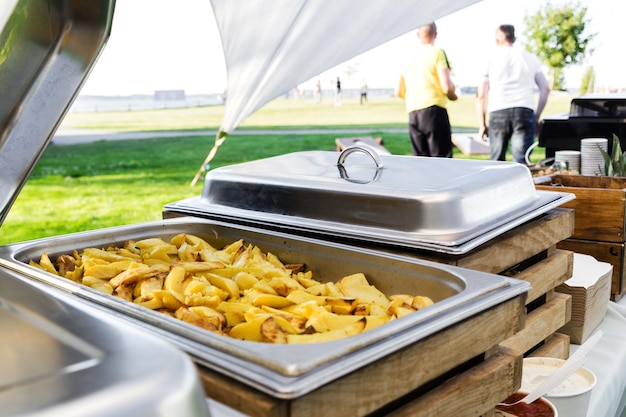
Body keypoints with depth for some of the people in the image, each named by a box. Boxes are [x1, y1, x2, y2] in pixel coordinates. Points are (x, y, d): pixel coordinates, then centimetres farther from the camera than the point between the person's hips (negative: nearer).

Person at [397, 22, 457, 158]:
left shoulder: (408, 57, 13)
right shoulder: (437, 53, -3)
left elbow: (400, 92, 16)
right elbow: (447, 86, -11)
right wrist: (453, 95, 10)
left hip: (412, 113, 5)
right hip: (434, 110, -5)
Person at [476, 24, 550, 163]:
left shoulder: (491, 58, 11)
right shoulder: (530, 58, 17)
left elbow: (481, 95, 5)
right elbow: (545, 89, 12)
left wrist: (482, 124, 9)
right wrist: (537, 117, 16)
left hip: (498, 112, -1)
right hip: (525, 111, 1)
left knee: (497, 162, 7)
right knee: (521, 161, -3)